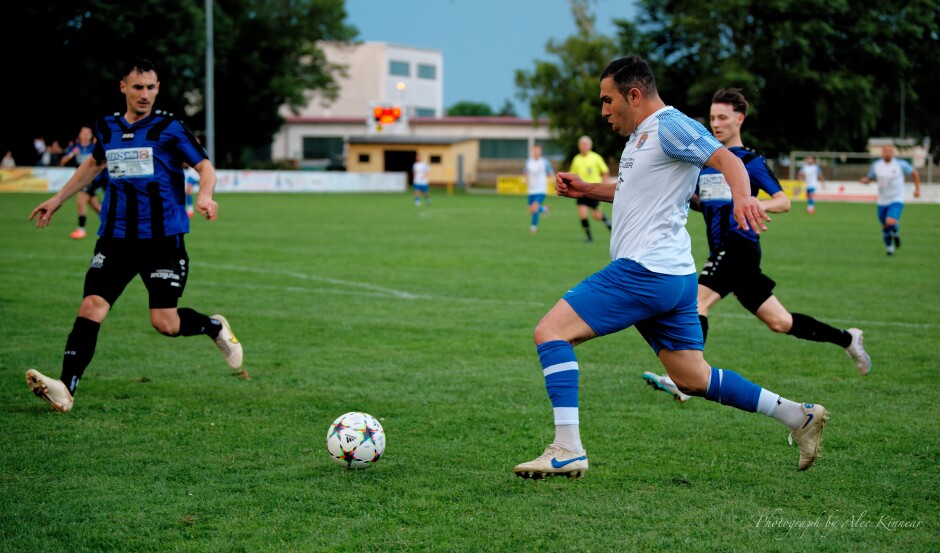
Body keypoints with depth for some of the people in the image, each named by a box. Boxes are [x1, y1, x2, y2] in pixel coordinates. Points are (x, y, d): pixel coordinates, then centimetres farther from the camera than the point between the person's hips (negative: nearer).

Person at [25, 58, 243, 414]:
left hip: (163, 238, -3)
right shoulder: (107, 128, 10)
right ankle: (66, 389, -17)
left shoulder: (169, 127, -3)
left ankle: (216, 328, 28)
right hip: (115, 236, 3)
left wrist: (205, 196, -24)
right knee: (91, 308, -13)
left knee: (165, 324, -4)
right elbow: (95, 164, 30)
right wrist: (58, 199, 32)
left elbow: (205, 165, -3)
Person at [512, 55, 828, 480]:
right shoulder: (640, 135, 21)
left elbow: (726, 159, -22)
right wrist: (587, 190, 25)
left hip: (645, 271, -11)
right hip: (672, 276, 11)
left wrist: (742, 196, -42)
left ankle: (567, 450, -18)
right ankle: (799, 415, 17)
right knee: (693, 379, 15)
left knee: (550, 332, -12)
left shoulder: (669, 125, -9)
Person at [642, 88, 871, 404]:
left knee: (697, 301, -23)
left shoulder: (750, 161, -2)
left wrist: (759, 205, -24)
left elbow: (784, 201, -4)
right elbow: (703, 204, 26)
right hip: (722, 250, 7)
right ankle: (846, 339, 27)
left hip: (740, 245, -7)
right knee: (779, 322, 11)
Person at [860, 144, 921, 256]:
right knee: (885, 227, 10)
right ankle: (889, 247, 36)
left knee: (890, 222, -26)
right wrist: (865, 180, -14)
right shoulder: (876, 165, -2)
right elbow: (869, 178, 10)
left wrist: (917, 189, 5)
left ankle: (896, 233, 9)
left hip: (897, 200, -3)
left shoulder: (900, 164, -8)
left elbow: (915, 173, 6)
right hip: (882, 201, 3)